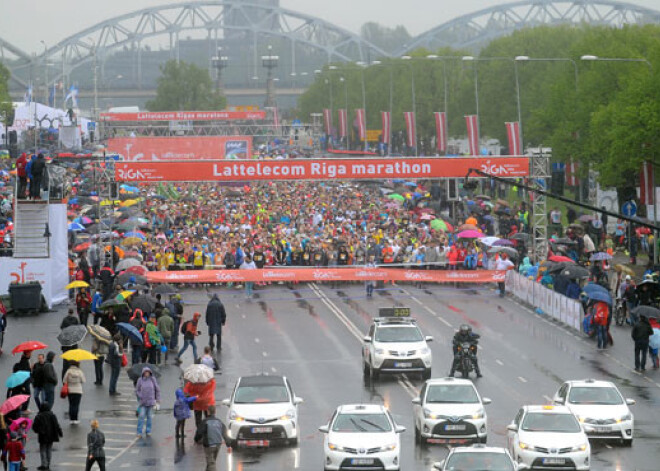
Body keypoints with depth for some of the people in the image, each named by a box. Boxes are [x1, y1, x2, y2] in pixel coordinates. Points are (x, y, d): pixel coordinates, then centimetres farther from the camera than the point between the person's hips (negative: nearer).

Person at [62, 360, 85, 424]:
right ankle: (75, 419, -2)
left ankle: (71, 419, 8)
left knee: (71, 405, 10)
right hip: (78, 390, -2)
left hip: (70, 390, 2)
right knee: (76, 405, 1)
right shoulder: (80, 372, -9)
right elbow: (83, 381, -3)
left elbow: (64, 381, -4)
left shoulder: (68, 371, -7)